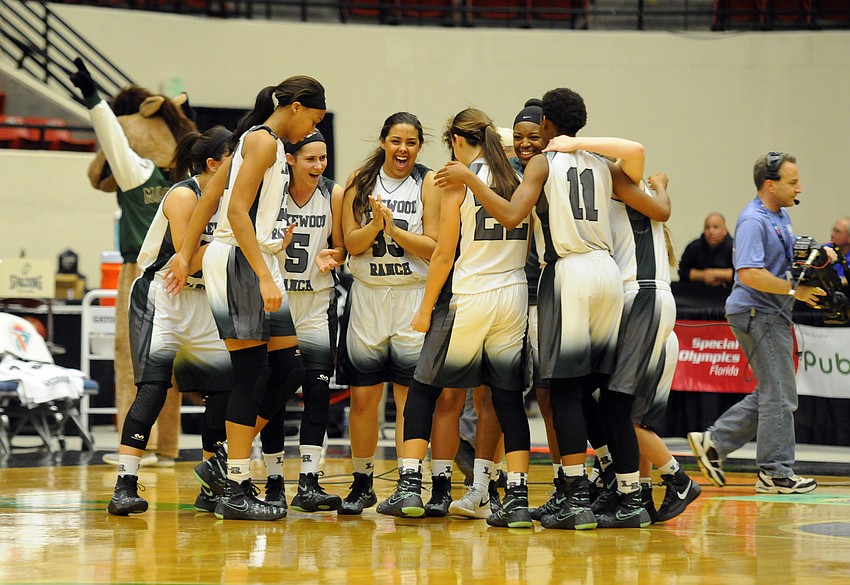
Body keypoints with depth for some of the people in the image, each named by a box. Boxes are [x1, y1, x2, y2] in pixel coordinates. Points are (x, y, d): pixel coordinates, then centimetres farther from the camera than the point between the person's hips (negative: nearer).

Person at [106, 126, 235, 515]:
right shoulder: (183, 195, -13)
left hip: (199, 301, 8)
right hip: (161, 298, -8)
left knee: (226, 387, 4)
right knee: (153, 385, -20)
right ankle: (125, 486, -22)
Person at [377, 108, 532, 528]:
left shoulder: (459, 181, -7)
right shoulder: (517, 180, 8)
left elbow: (445, 254, -8)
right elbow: (528, 248, 12)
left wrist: (426, 308, -1)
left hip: (468, 298, -4)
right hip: (514, 296, 4)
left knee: (423, 389, 8)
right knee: (508, 396, 6)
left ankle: (409, 488, 1)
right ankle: (517, 497, 0)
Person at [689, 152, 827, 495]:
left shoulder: (782, 216, 14)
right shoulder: (753, 220, -18)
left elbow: (790, 258, 29)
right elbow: (749, 274, -28)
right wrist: (794, 290, -24)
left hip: (772, 315, 10)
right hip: (757, 312, -10)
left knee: (771, 394, 14)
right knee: (779, 395, -5)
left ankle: (714, 442, 17)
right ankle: (775, 473, 2)